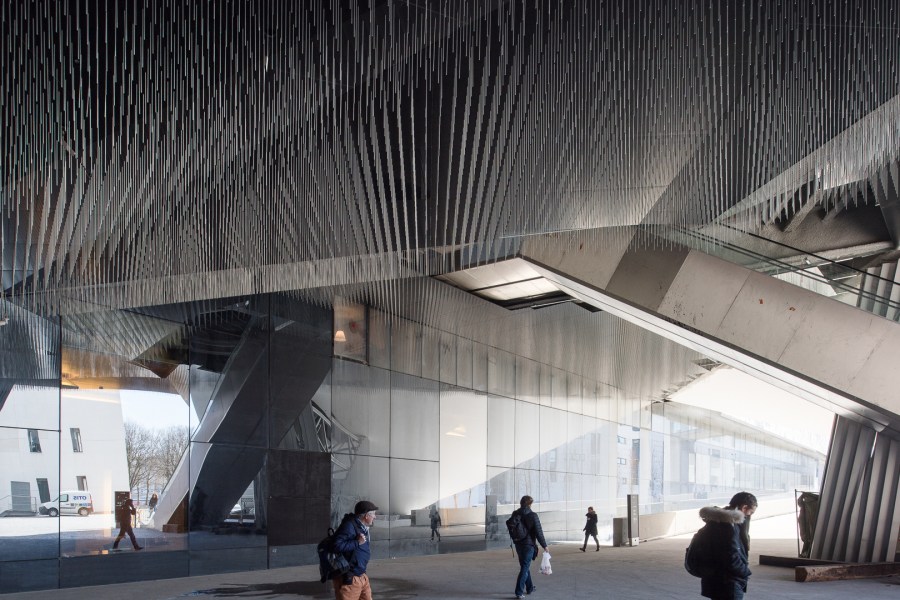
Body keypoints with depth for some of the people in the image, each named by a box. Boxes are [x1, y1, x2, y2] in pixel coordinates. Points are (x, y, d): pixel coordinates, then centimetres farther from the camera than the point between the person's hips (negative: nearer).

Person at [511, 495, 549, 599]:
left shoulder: (515, 514, 0)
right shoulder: (532, 515, -16)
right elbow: (538, 532, -14)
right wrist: (544, 545, -3)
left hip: (518, 545, 6)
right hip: (529, 545, -6)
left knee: (525, 566, 21)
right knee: (525, 568, 0)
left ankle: (529, 587, 35)